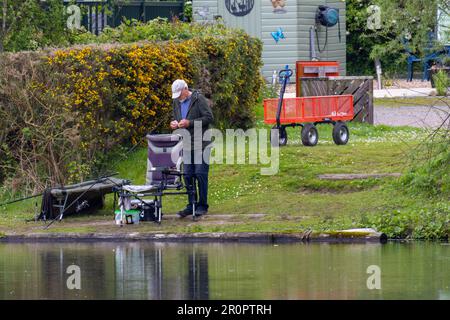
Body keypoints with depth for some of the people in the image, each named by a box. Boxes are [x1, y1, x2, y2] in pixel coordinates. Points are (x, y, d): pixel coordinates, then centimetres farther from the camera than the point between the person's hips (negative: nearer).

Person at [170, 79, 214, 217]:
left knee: (200, 174, -6)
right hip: (186, 144, 7)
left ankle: (202, 205, 1)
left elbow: (209, 118, -14)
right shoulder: (177, 102, 13)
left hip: (201, 143, -7)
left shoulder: (199, 99, -8)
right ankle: (191, 205, 14)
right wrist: (175, 124, 2)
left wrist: (190, 123, -19)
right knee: (188, 175, 7)